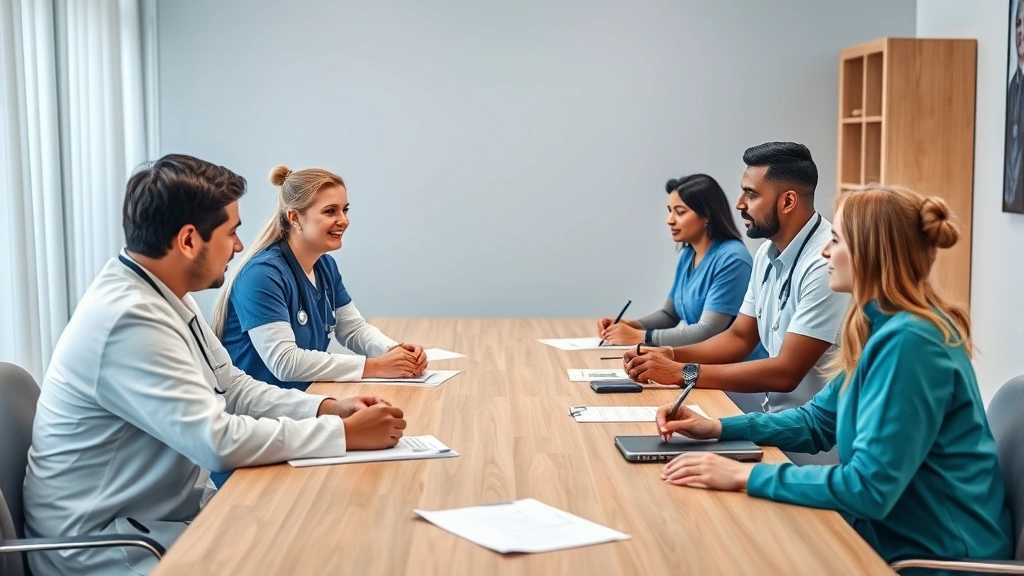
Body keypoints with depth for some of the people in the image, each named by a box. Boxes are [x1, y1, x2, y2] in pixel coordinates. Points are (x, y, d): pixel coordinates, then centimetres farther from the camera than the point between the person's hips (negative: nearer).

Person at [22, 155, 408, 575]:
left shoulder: (167, 298, 4)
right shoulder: (129, 319, -26)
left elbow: (232, 389, 11)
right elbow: (218, 440, -30)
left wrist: (326, 408, -4)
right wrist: (345, 434, -22)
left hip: (159, 513, 9)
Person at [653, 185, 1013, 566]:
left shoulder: (908, 341, -25)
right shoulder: (884, 326, 6)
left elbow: (869, 487, -28)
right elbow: (818, 422, 15)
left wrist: (747, 475, -24)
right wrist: (718, 428, 4)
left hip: (934, 554, -8)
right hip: (894, 531, 8)